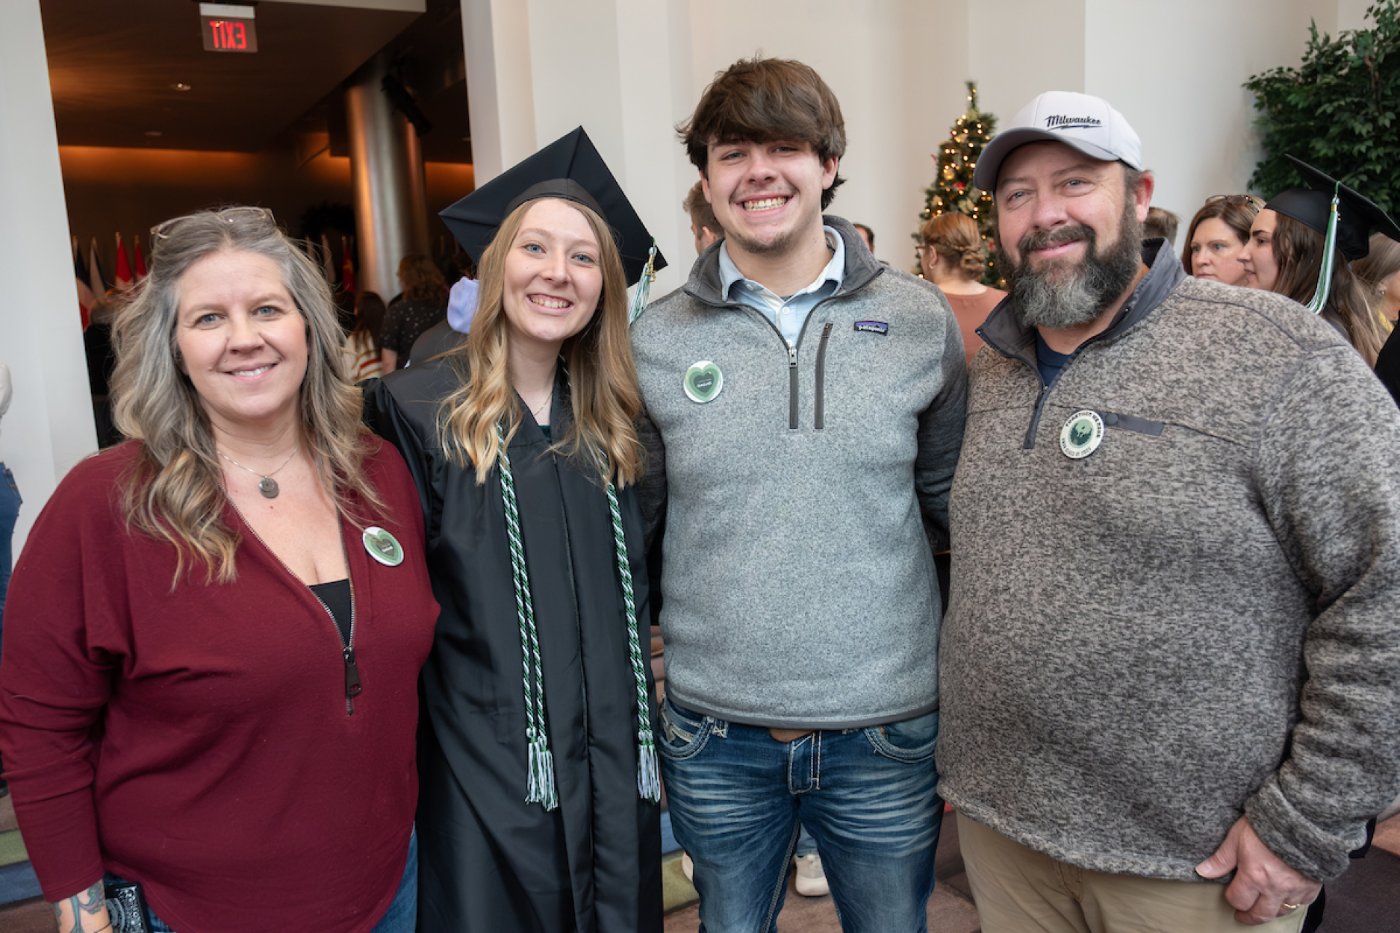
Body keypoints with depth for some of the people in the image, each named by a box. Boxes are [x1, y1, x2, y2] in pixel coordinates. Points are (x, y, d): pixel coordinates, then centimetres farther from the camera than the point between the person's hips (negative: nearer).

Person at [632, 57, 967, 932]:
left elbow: (956, 496, 4)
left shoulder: (920, 320, -4)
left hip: (888, 727, 0)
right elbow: (631, 518, 4)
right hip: (714, 734, 1)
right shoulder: (655, 340, -4)